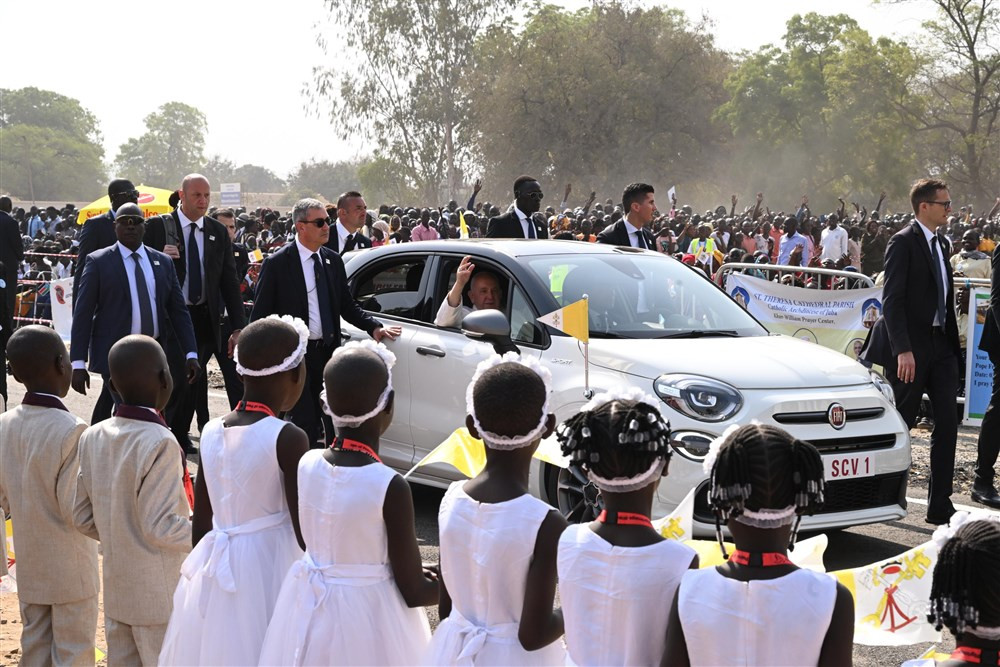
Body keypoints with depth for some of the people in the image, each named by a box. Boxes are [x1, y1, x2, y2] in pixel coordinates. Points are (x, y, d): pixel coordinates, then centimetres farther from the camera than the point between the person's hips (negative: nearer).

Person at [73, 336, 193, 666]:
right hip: (159, 599, -7)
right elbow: (160, 527, -22)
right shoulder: (159, 443, -21)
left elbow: (83, 518, 5)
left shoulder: (93, 437, 0)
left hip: (116, 592, 7)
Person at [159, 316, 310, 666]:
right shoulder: (288, 438, -16)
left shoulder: (211, 433, 1)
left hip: (214, 571, 6)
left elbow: (200, 523, 8)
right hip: (269, 571, -5)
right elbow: (304, 530, -14)